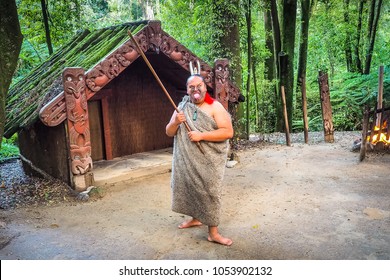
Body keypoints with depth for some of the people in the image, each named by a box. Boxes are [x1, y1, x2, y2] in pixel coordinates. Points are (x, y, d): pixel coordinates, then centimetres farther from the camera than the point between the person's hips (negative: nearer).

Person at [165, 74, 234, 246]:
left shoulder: (215, 107, -7)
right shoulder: (182, 108, 8)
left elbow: (228, 132, -16)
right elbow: (169, 133, 8)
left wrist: (201, 135, -22)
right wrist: (175, 122, -15)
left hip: (209, 160, -5)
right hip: (187, 160, 5)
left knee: (209, 193, -4)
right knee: (190, 188, 16)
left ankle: (213, 233, 5)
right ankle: (195, 218, 38)